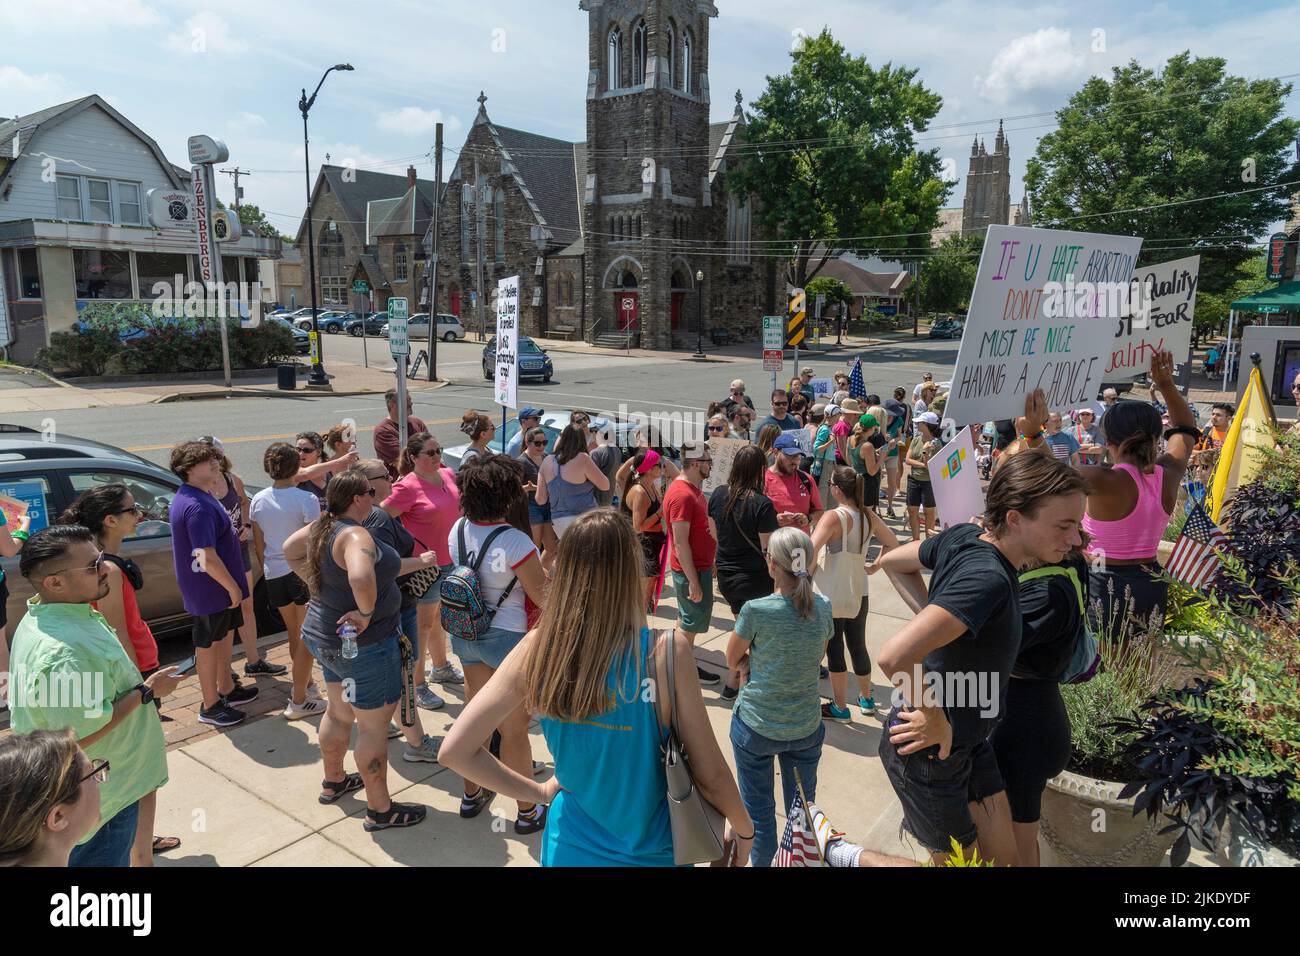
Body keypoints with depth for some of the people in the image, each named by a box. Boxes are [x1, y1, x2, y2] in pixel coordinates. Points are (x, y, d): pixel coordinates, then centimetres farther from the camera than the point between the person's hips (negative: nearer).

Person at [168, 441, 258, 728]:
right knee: (208, 645, 5)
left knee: (224, 636, 22)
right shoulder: (197, 507, -28)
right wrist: (233, 587, -21)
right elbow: (207, 557, -29)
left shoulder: (195, 497, 7)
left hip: (217, 586, 10)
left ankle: (227, 689, 39)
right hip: (211, 589, -10)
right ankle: (210, 706, 19)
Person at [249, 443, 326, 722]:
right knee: (307, 638, 5)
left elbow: (259, 545, 7)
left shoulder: (258, 500, -1)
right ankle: (298, 701, 9)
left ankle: (304, 682, 38)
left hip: (274, 574, 6)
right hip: (304, 572, -6)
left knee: (294, 633, 22)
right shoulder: (305, 499, -17)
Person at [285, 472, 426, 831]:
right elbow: (361, 578, -46)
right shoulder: (356, 535, -27)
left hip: (328, 637, 10)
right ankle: (380, 810, 15)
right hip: (364, 642, -9)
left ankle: (333, 781, 45)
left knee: (339, 712, 26)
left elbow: (289, 550, 20)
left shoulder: (322, 526, 2)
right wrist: (366, 612, -30)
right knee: (373, 724, 3)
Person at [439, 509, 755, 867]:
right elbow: (710, 775, -17)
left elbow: (455, 751, -14)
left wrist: (540, 791, -2)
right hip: (649, 854, -2)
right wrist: (744, 828, 2)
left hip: (571, 849, 2)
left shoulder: (536, 648, -18)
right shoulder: (666, 652, -27)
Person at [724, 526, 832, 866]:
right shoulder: (822, 608, -8)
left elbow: (733, 662, -6)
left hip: (756, 726, -3)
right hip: (806, 727, 4)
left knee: (759, 812, 15)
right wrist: (764, 660, -1)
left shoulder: (756, 610, -21)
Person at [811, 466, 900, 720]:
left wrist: (808, 576, -14)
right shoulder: (868, 516, 2)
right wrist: (874, 566, 12)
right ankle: (866, 698, 37)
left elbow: (811, 551, -30)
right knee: (858, 646, 21)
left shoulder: (833, 516, -20)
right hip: (858, 592, 6)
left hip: (832, 595, -6)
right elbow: (892, 544, 14)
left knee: (835, 650, 7)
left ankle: (840, 708, 18)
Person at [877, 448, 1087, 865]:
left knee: (1005, 858, 17)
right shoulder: (989, 578, -32)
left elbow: (893, 562, 10)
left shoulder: (963, 536, -7)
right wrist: (937, 723, -25)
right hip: (929, 752, -8)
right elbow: (895, 656, -42)